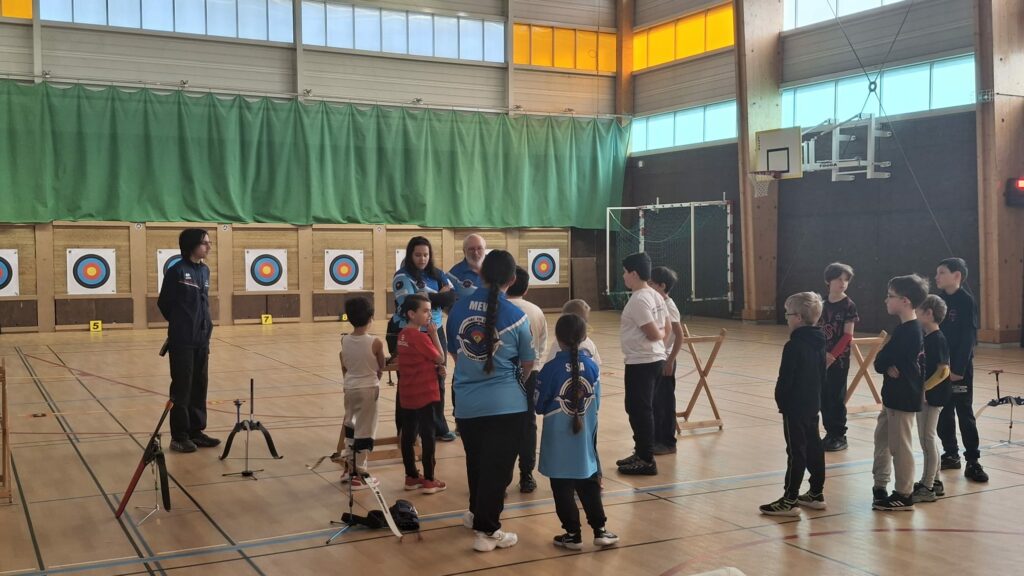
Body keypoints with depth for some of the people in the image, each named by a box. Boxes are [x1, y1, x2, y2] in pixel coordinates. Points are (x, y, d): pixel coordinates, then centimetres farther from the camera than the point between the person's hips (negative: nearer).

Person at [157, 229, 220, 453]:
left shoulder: (204, 270, 10)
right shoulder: (177, 271, -11)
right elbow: (164, 303, -4)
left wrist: (204, 324, 10)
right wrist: (181, 322, 8)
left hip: (202, 338, 7)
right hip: (182, 340, -6)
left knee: (199, 385, 10)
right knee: (182, 387, -1)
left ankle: (196, 431, 19)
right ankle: (179, 436, 7)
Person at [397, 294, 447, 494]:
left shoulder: (403, 335, 8)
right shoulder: (420, 336, -18)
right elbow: (440, 358, -10)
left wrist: (435, 368, 0)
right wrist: (434, 334, -6)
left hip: (407, 393, 8)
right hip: (424, 393, -8)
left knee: (408, 434, 11)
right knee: (427, 436, 0)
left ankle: (411, 477, 20)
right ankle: (429, 480, 5)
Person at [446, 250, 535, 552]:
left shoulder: (458, 309, -1)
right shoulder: (515, 315, -9)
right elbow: (528, 364, 2)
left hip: (467, 403, 4)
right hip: (506, 404, -4)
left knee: (476, 463, 22)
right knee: (497, 468, 7)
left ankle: (477, 513, 41)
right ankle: (486, 530, 12)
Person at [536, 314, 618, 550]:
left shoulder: (551, 369, -14)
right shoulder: (592, 366, -4)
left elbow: (539, 406, -6)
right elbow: (597, 403, 5)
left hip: (559, 442, -3)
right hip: (586, 437, 4)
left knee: (563, 488, 7)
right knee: (589, 484, 16)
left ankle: (573, 534, 12)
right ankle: (599, 530, 18)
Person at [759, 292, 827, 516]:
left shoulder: (794, 346, -20)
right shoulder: (819, 343, 6)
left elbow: (785, 379, -17)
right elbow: (822, 376, 14)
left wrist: (781, 402, -3)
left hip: (795, 407, -9)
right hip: (813, 404, 9)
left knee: (796, 451, -6)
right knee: (813, 447, 14)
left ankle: (790, 500, -2)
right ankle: (816, 494, 24)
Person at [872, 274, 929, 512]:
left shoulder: (907, 331, -22)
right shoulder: (910, 328, 10)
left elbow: (880, 362, -21)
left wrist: (885, 364, -2)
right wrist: (889, 366, -11)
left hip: (903, 398, -10)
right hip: (895, 395, 10)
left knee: (899, 446, 0)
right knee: (882, 438, 17)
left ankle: (904, 496, 10)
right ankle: (880, 486, 27)